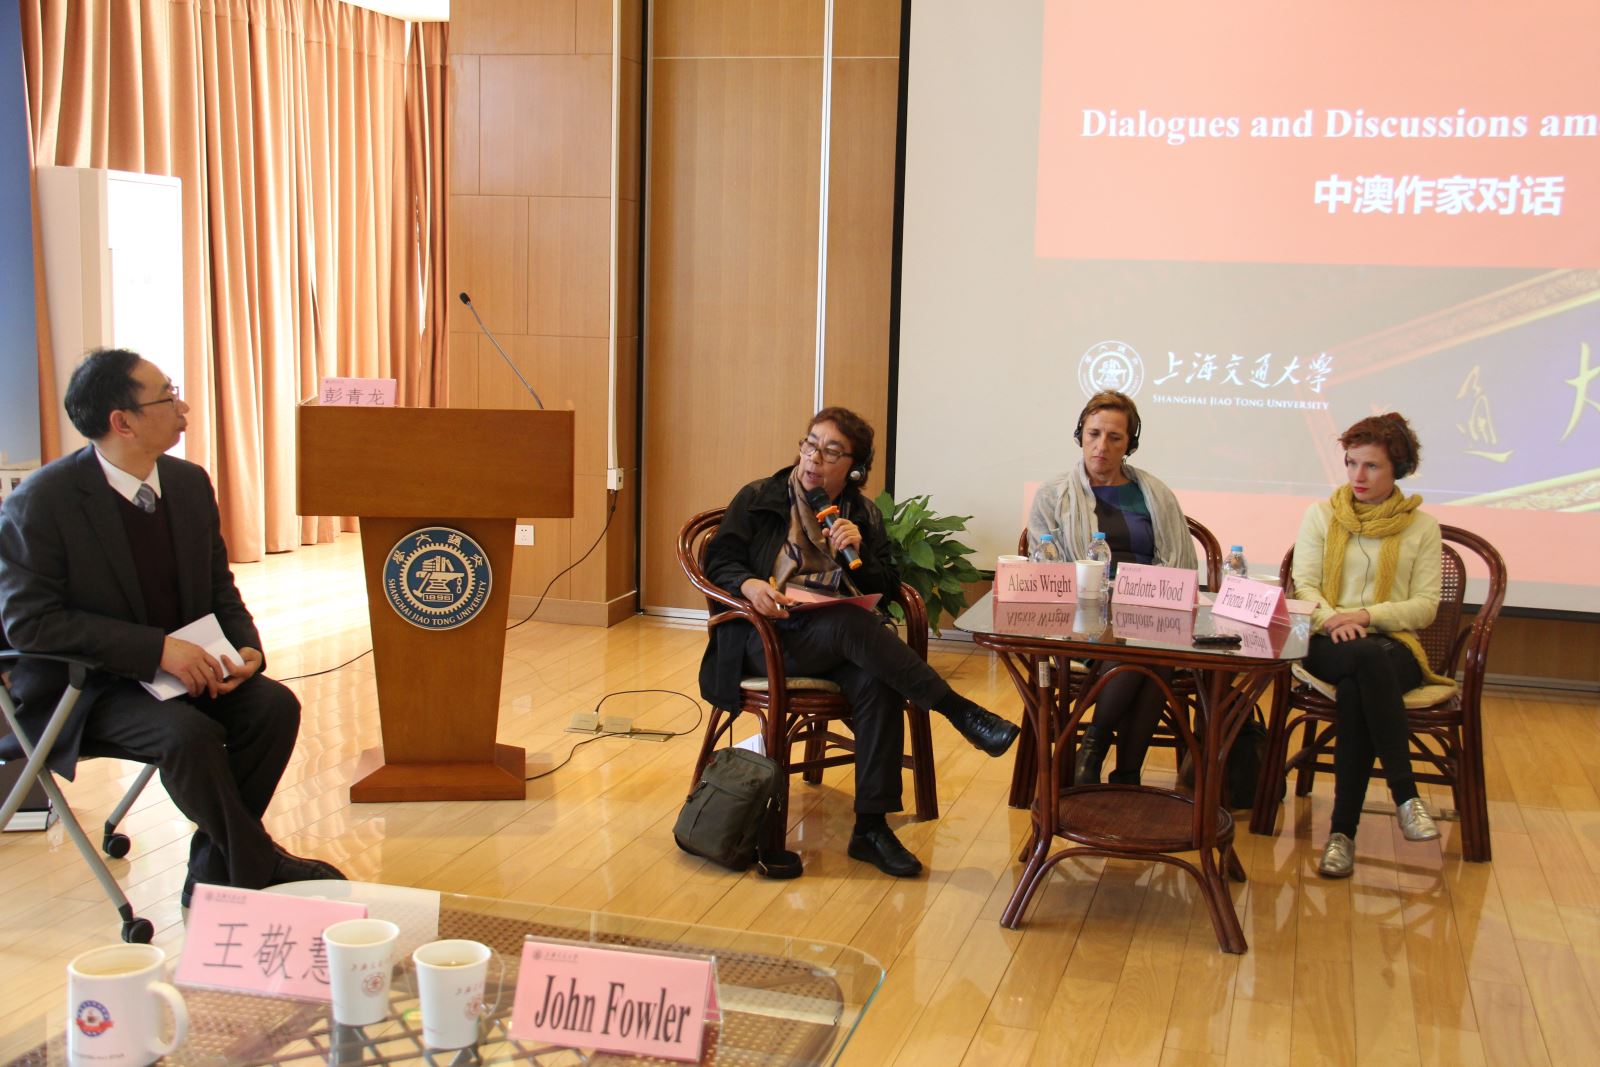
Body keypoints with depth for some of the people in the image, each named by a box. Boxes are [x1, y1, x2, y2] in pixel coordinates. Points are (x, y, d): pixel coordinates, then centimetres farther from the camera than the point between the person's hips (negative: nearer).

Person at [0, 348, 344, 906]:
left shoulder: (190, 483, 3)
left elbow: (220, 590, 11)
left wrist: (247, 650, -11)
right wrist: (156, 648, -26)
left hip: (184, 666, 6)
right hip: (79, 688, -6)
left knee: (274, 705, -18)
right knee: (189, 734, -32)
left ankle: (213, 875, -7)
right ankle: (260, 867, -11)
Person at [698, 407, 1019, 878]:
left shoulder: (865, 515, 16)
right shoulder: (758, 498, 9)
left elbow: (887, 589, 12)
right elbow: (719, 560, 5)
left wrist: (857, 554, -8)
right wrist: (749, 585, -17)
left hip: (837, 640, 3)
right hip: (765, 636, -3)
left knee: (877, 683, -33)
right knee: (851, 624, -36)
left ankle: (871, 826, -28)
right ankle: (959, 711, -31)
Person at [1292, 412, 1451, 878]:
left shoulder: (1421, 526, 10)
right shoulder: (1321, 515, 14)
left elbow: (1425, 606, 2)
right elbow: (1304, 586, 5)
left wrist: (1365, 615, -15)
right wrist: (1331, 619, -18)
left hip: (1394, 646, 0)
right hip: (1329, 644, 0)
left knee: (1354, 692, -38)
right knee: (1368, 658, -39)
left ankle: (1343, 831, -37)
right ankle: (1405, 795, -41)